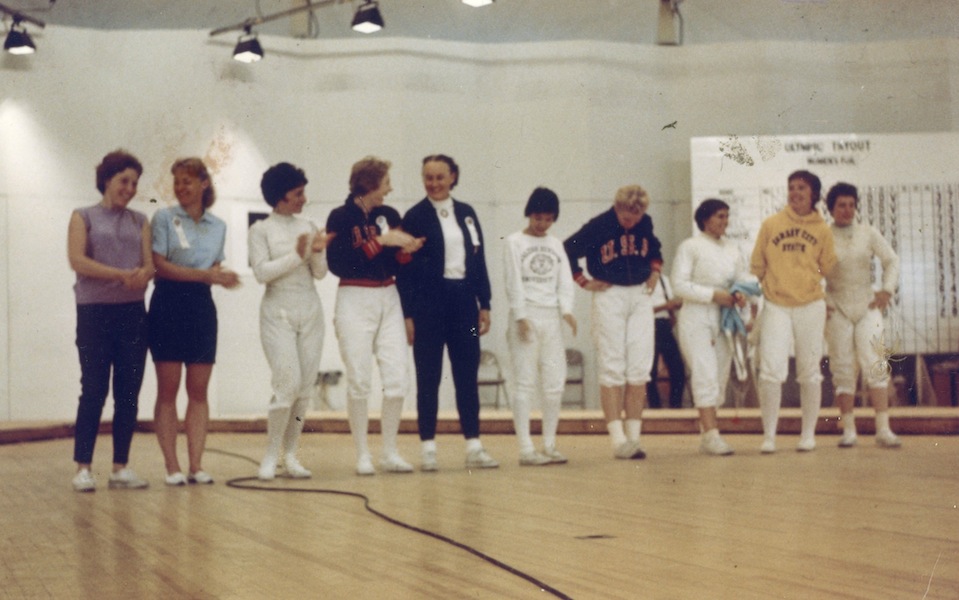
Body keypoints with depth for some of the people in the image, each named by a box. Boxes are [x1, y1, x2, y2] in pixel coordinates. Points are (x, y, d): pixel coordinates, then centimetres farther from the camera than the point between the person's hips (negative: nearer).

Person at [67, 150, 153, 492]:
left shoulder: (139, 221, 15)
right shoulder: (84, 217, 6)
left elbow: (150, 263, 5)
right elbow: (77, 261, -8)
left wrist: (143, 275, -20)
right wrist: (122, 274, -18)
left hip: (133, 313, 4)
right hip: (95, 312, -3)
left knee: (128, 393, 3)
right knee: (94, 392, -5)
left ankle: (121, 467, 9)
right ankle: (83, 467, 0)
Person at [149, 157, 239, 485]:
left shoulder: (218, 225, 12)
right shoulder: (164, 218, -1)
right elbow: (160, 265, -9)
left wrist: (221, 275, -7)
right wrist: (205, 274, -16)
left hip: (201, 305, 4)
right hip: (168, 304, -4)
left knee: (198, 390, 3)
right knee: (168, 389, -2)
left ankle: (196, 465, 6)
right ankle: (172, 466, 0)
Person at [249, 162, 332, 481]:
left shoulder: (308, 227, 12)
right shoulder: (260, 230, 1)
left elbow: (320, 273, 10)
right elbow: (262, 272, -10)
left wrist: (318, 252, -9)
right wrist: (296, 255, -14)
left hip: (310, 310, 5)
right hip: (278, 311, -4)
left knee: (305, 387, 2)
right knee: (288, 383, -14)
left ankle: (290, 455, 11)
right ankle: (270, 455, 0)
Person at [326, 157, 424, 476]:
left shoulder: (389, 215, 10)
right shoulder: (341, 217, -5)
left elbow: (396, 265, 13)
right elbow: (338, 264, -15)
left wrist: (407, 250, -8)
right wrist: (379, 241, -16)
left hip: (389, 299, 5)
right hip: (355, 300, -4)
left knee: (398, 378, -1)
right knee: (359, 380, -3)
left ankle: (390, 452, 10)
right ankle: (362, 454, 8)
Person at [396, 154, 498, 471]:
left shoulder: (467, 213, 9)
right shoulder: (415, 217, -3)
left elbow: (479, 260, 11)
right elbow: (404, 269, -5)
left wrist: (484, 304, 7)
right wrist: (407, 314, -10)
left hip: (463, 300, 4)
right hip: (428, 302, -4)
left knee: (467, 375, 6)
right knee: (428, 378, 2)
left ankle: (473, 446, 11)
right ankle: (428, 448, 8)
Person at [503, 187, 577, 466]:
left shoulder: (555, 245, 16)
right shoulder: (515, 242, 2)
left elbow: (564, 280, 9)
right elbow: (513, 282, -4)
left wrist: (567, 310, -8)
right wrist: (520, 317, -13)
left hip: (551, 317, 5)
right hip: (526, 315, -5)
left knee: (555, 384, 3)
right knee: (526, 383, -6)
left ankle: (549, 445, 12)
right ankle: (526, 449, -7)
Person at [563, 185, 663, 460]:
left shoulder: (645, 223, 5)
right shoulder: (598, 226, -10)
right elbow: (566, 251, -6)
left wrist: (655, 272, 11)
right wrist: (584, 282, -6)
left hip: (640, 296, 5)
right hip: (609, 296, -4)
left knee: (640, 369, 1)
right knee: (612, 368, -6)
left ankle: (634, 436, 6)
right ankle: (618, 439, -7)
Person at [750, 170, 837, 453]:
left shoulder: (822, 230, 4)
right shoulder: (770, 224, 2)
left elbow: (827, 267, 13)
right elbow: (757, 265, 8)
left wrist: (805, 279, 7)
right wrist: (771, 284, 6)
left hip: (811, 306, 1)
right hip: (776, 307, -1)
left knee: (809, 373, 7)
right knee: (771, 371, -11)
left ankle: (808, 433, 19)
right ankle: (769, 435, -3)